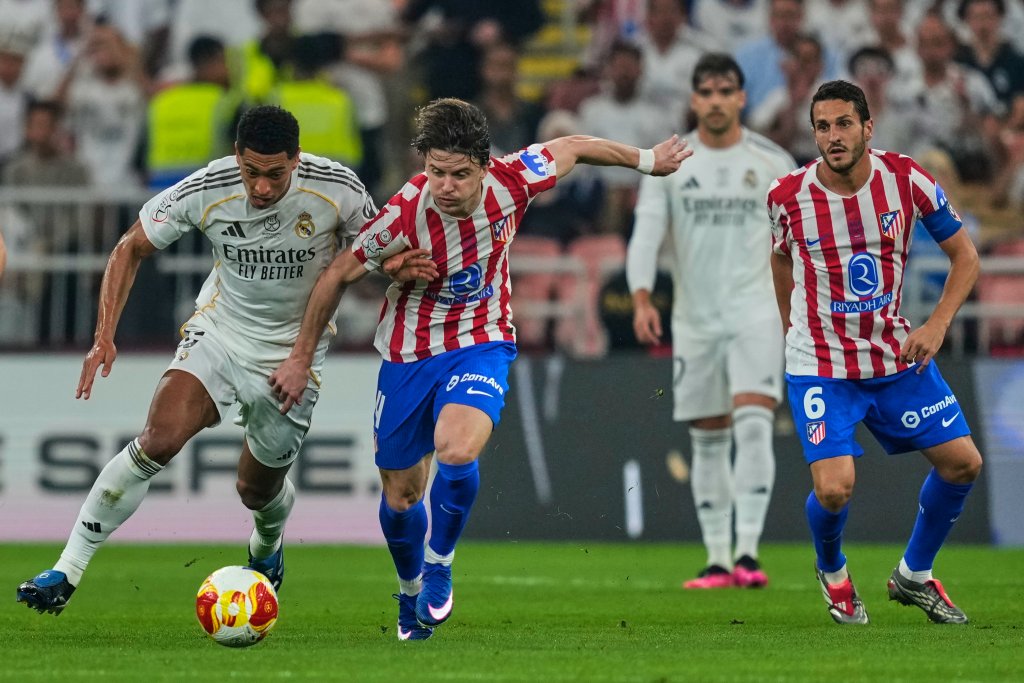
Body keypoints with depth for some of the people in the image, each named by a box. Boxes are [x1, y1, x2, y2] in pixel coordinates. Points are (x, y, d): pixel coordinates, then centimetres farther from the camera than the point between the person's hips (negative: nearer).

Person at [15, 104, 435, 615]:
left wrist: (397, 265, -25)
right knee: (159, 438, -24)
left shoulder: (337, 189, -20)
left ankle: (267, 547, 52)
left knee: (258, 490, 12)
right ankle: (67, 572, -19)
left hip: (294, 349, 1)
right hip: (218, 329, 0)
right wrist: (104, 336, -15)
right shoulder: (204, 192, -20)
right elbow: (131, 249, -6)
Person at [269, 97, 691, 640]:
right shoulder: (405, 215, -26)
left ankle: (439, 564, -2)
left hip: (481, 344, 0)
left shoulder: (511, 181, -21)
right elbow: (339, 275, -10)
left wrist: (646, 160, 16)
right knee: (401, 492, 10)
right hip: (408, 351, 0)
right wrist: (300, 359, -3)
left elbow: (572, 148, 1)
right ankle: (411, 591, 41)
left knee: (457, 451, -29)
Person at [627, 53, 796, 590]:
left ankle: (748, 552, -21)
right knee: (708, 441, 6)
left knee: (753, 424, -18)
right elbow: (646, 233, -4)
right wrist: (642, 298, -19)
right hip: (694, 318, 2)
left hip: (755, 310, -2)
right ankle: (717, 560, 13)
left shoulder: (772, 162, 3)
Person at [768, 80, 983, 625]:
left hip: (897, 354, 3)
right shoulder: (788, 196, -12)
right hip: (820, 367, -3)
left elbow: (964, 255, -1)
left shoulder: (906, 179, -11)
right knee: (834, 489, -17)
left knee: (963, 462, -1)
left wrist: (937, 325, -13)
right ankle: (832, 573, 17)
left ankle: (914, 576, 22)